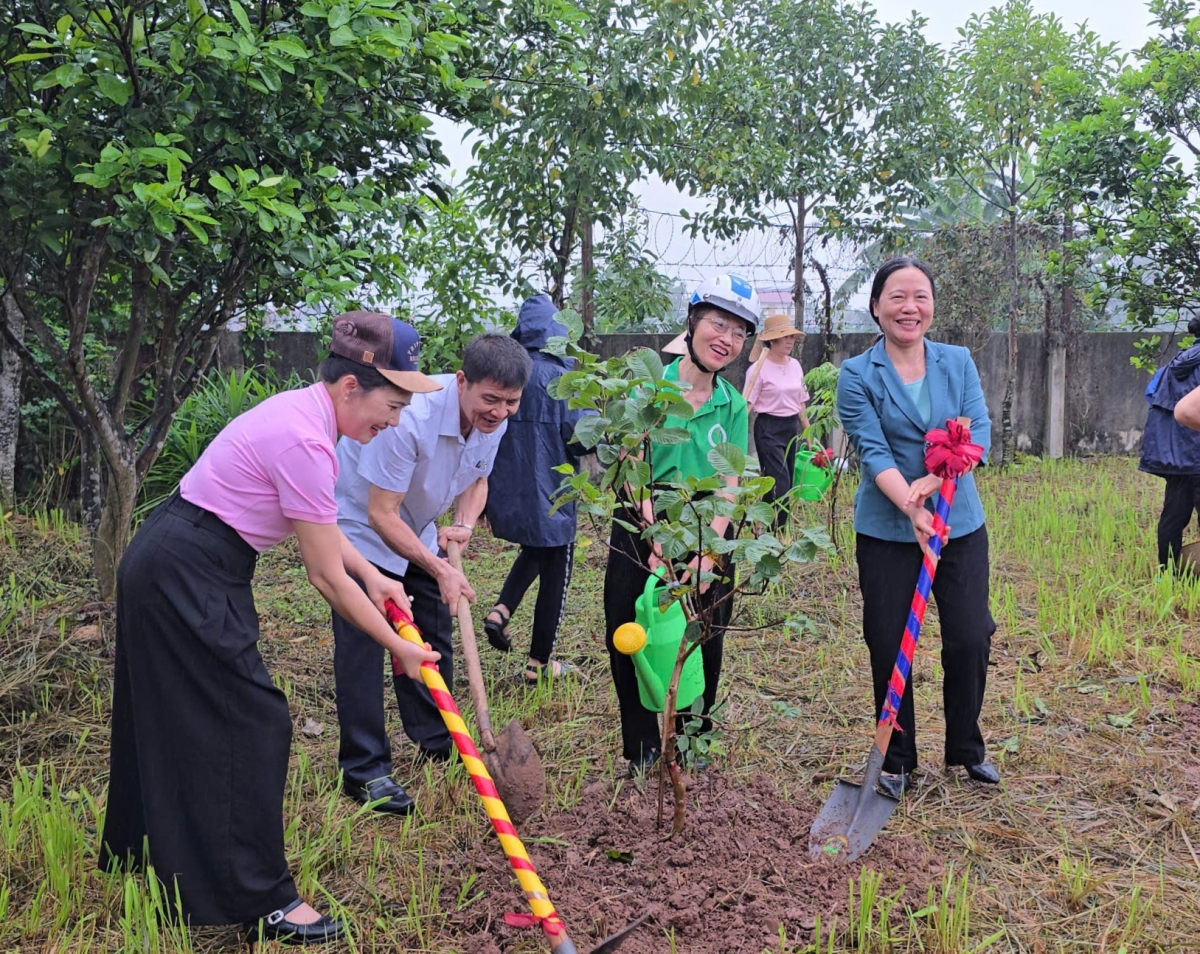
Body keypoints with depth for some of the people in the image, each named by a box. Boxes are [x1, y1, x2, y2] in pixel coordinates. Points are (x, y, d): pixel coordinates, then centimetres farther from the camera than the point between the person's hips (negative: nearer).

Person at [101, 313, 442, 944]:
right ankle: (263, 899, 6)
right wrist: (397, 648, -10)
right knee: (251, 725, -4)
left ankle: (142, 853, 42)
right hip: (185, 581, -10)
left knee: (176, 720, 23)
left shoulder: (304, 411, 5)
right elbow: (326, 577, -20)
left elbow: (315, 522, 17)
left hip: (168, 571, 10)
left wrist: (371, 573, 5)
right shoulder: (304, 442, -25)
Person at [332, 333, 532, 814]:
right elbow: (381, 514, -31)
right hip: (360, 527, -7)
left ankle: (438, 748, 25)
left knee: (433, 638, 9)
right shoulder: (411, 418, -37)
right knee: (362, 644, -9)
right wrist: (440, 569, -31)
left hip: (416, 530, 7)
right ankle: (363, 769, 0)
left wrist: (464, 524, -14)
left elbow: (476, 480, 6)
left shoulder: (493, 420, -13)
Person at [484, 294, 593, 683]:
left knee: (533, 552, 30)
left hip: (507, 489, 5)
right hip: (549, 492, -5)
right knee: (555, 573, 10)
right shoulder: (559, 378, -15)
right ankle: (539, 664, 15)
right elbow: (579, 434, -19)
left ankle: (501, 610, 8)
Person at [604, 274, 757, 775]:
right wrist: (656, 537, -21)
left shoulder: (734, 405, 4)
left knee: (705, 647, 9)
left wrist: (706, 554, -18)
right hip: (643, 530, -2)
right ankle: (643, 753, 19)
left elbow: (729, 486, -4)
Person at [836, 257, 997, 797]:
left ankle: (966, 748, 29)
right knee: (889, 646, 5)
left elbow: (979, 431, -6)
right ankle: (896, 759, 23)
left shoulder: (958, 362, 4)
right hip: (886, 532, -2)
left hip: (961, 525, 3)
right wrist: (911, 508, -30)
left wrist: (935, 479, -24)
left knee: (971, 640, 5)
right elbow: (873, 450, -15)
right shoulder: (856, 375, -5)